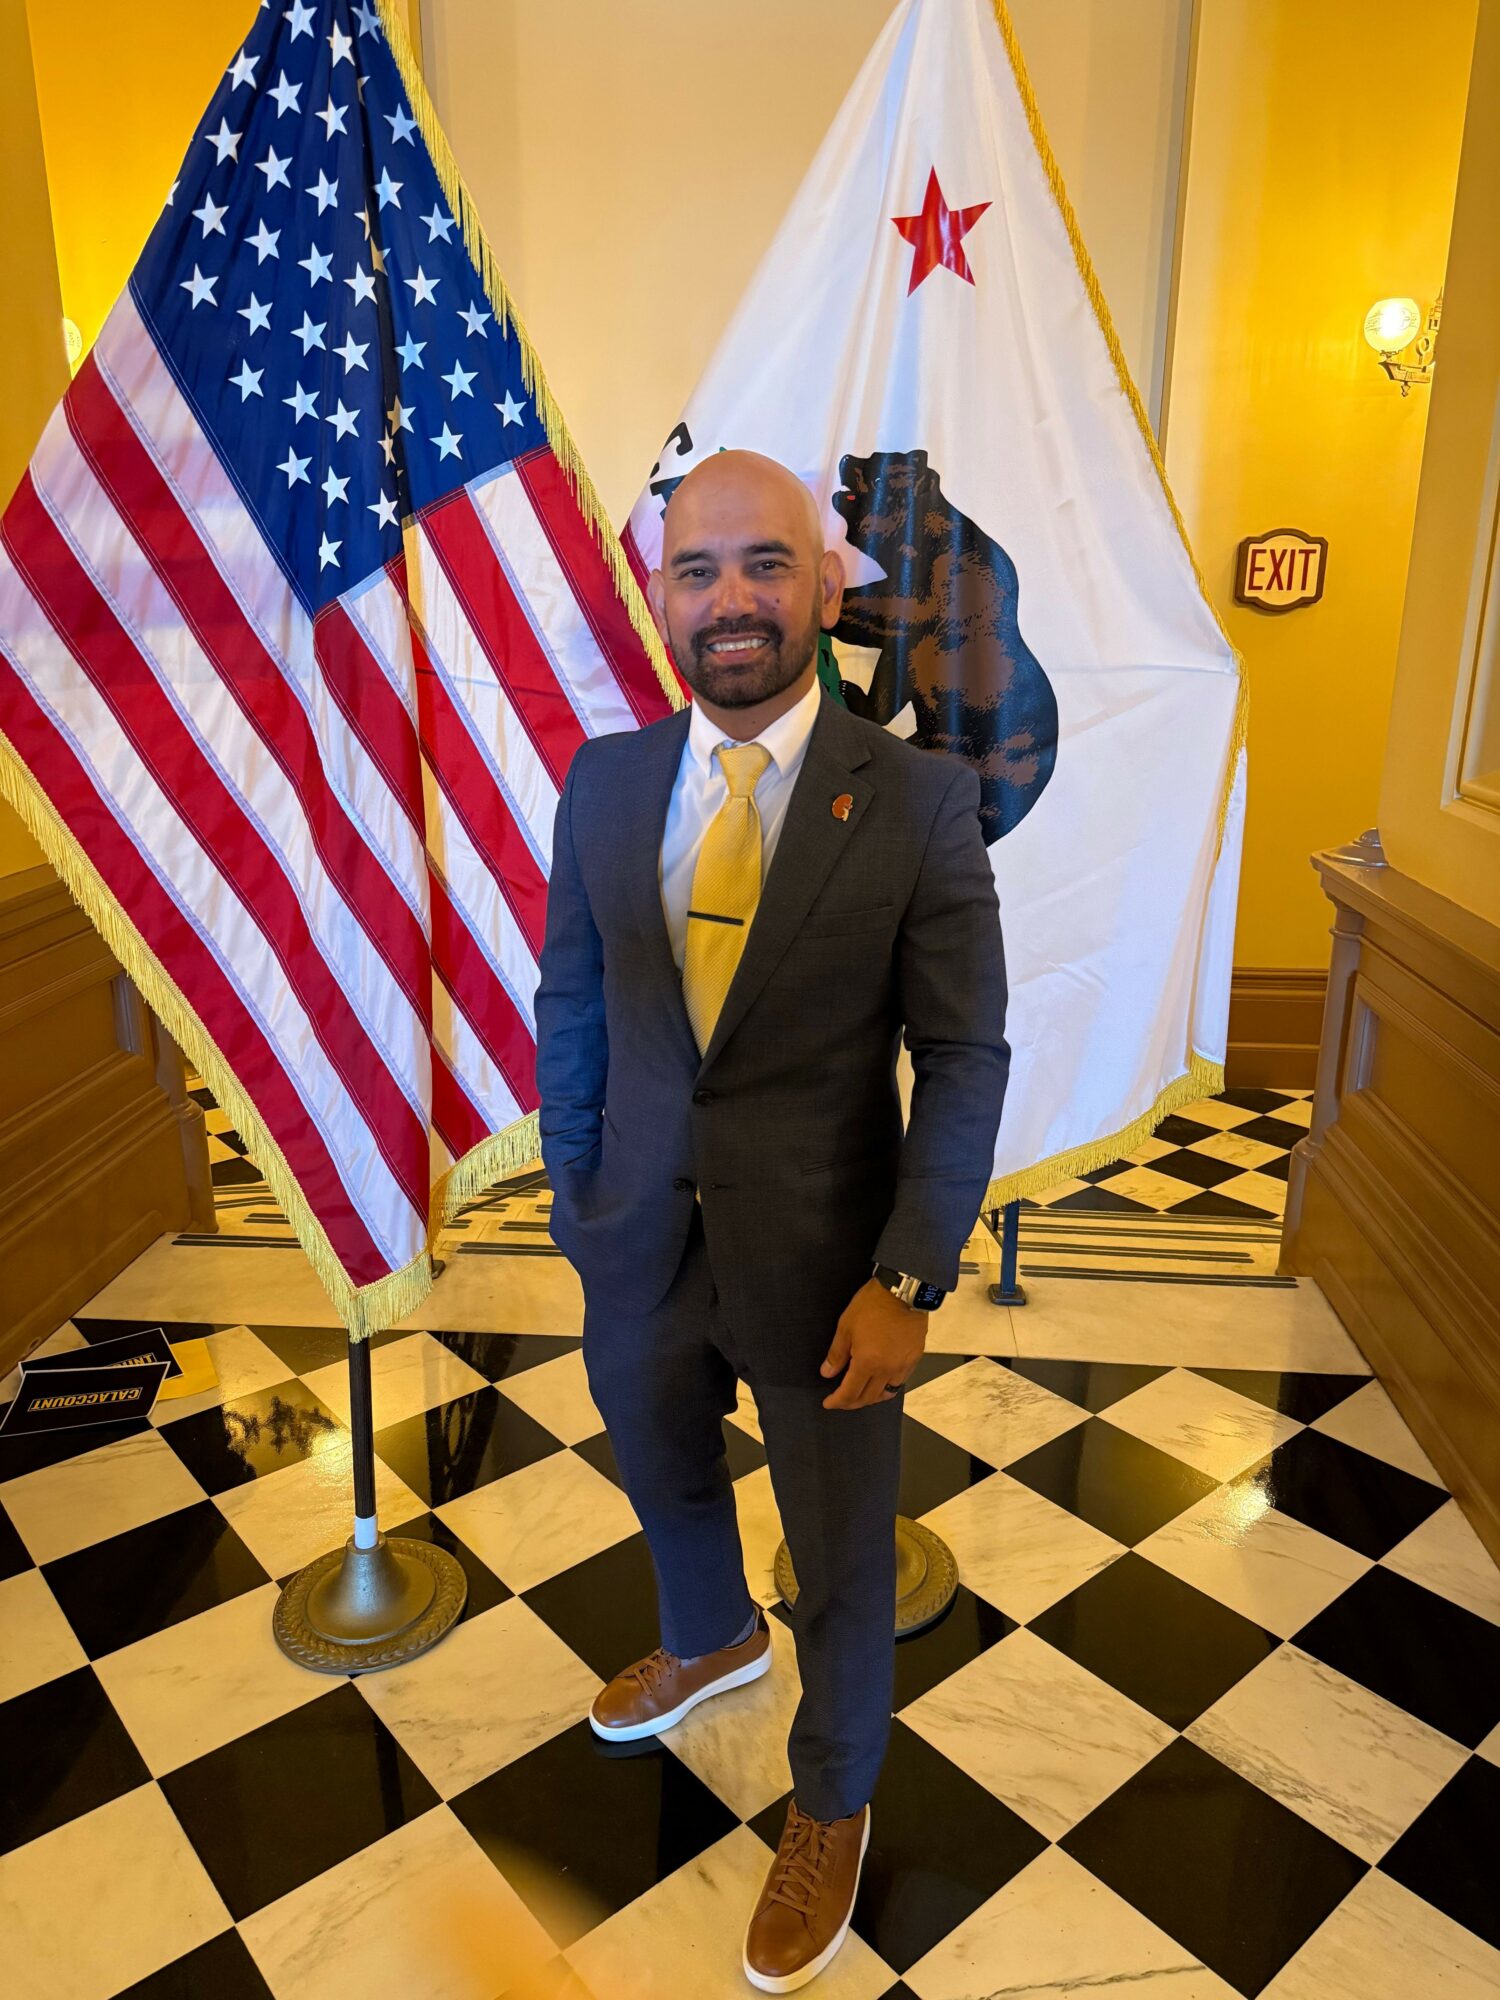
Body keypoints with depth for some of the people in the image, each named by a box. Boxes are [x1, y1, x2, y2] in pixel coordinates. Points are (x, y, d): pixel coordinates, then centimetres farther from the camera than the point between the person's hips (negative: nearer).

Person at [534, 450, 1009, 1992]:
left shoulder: (920, 800, -14)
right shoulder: (603, 783, -3)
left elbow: (964, 1054, -13)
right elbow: (570, 1003, 5)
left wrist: (907, 1282, -17)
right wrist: (575, 1195, 7)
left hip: (824, 1264, -4)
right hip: (643, 1247, 4)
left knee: (842, 1564, 17)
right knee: (663, 1479, 30)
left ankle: (831, 1807, 48)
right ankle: (709, 1640, 64)